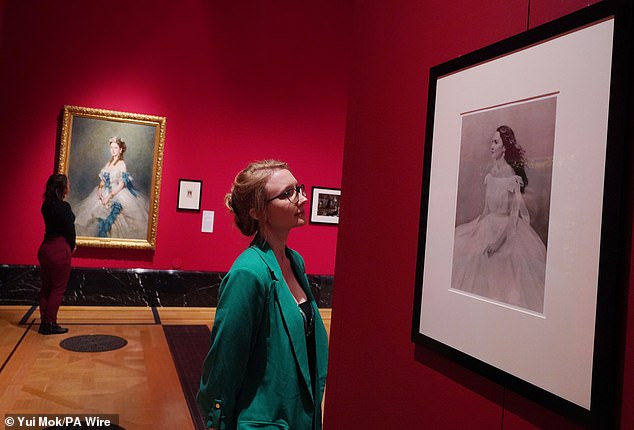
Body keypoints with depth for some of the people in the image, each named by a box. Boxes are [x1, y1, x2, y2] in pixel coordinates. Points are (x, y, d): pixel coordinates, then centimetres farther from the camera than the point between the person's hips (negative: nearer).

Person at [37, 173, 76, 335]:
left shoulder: (46, 205, 7)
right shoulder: (63, 207, -16)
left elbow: (52, 225, 10)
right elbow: (70, 229, -13)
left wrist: (69, 246, 8)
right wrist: (72, 247, 5)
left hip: (45, 248, 8)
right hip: (60, 250, -8)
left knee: (46, 287, 13)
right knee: (58, 289, 2)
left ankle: (44, 322, 20)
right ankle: (50, 324, 6)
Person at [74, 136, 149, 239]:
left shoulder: (122, 164, -6)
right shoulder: (109, 163, 14)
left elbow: (121, 184, -12)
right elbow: (103, 180, 13)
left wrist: (109, 196, -17)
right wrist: (100, 190, -7)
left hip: (117, 195, -6)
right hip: (105, 194, 6)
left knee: (108, 220, -17)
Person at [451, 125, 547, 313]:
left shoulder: (511, 176, -17)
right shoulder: (493, 172, 5)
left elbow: (514, 214, -18)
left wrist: (496, 241, -20)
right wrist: (480, 222, 12)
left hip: (507, 229, -8)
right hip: (489, 224, 8)